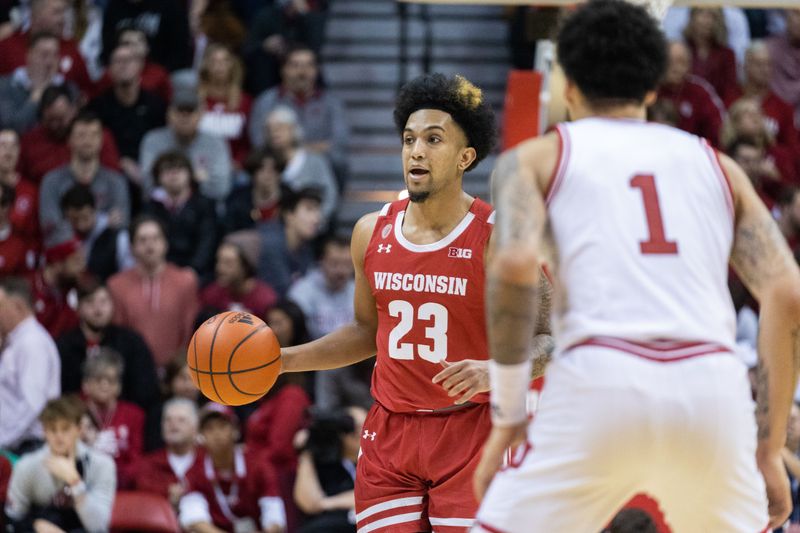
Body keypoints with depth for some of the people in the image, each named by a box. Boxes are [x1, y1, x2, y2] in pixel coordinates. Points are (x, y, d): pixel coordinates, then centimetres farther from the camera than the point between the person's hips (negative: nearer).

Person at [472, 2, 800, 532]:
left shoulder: (534, 158, 18)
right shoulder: (717, 165, 25)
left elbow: (515, 265, -4)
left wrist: (507, 415, 1)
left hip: (600, 385, -3)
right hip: (713, 387, 3)